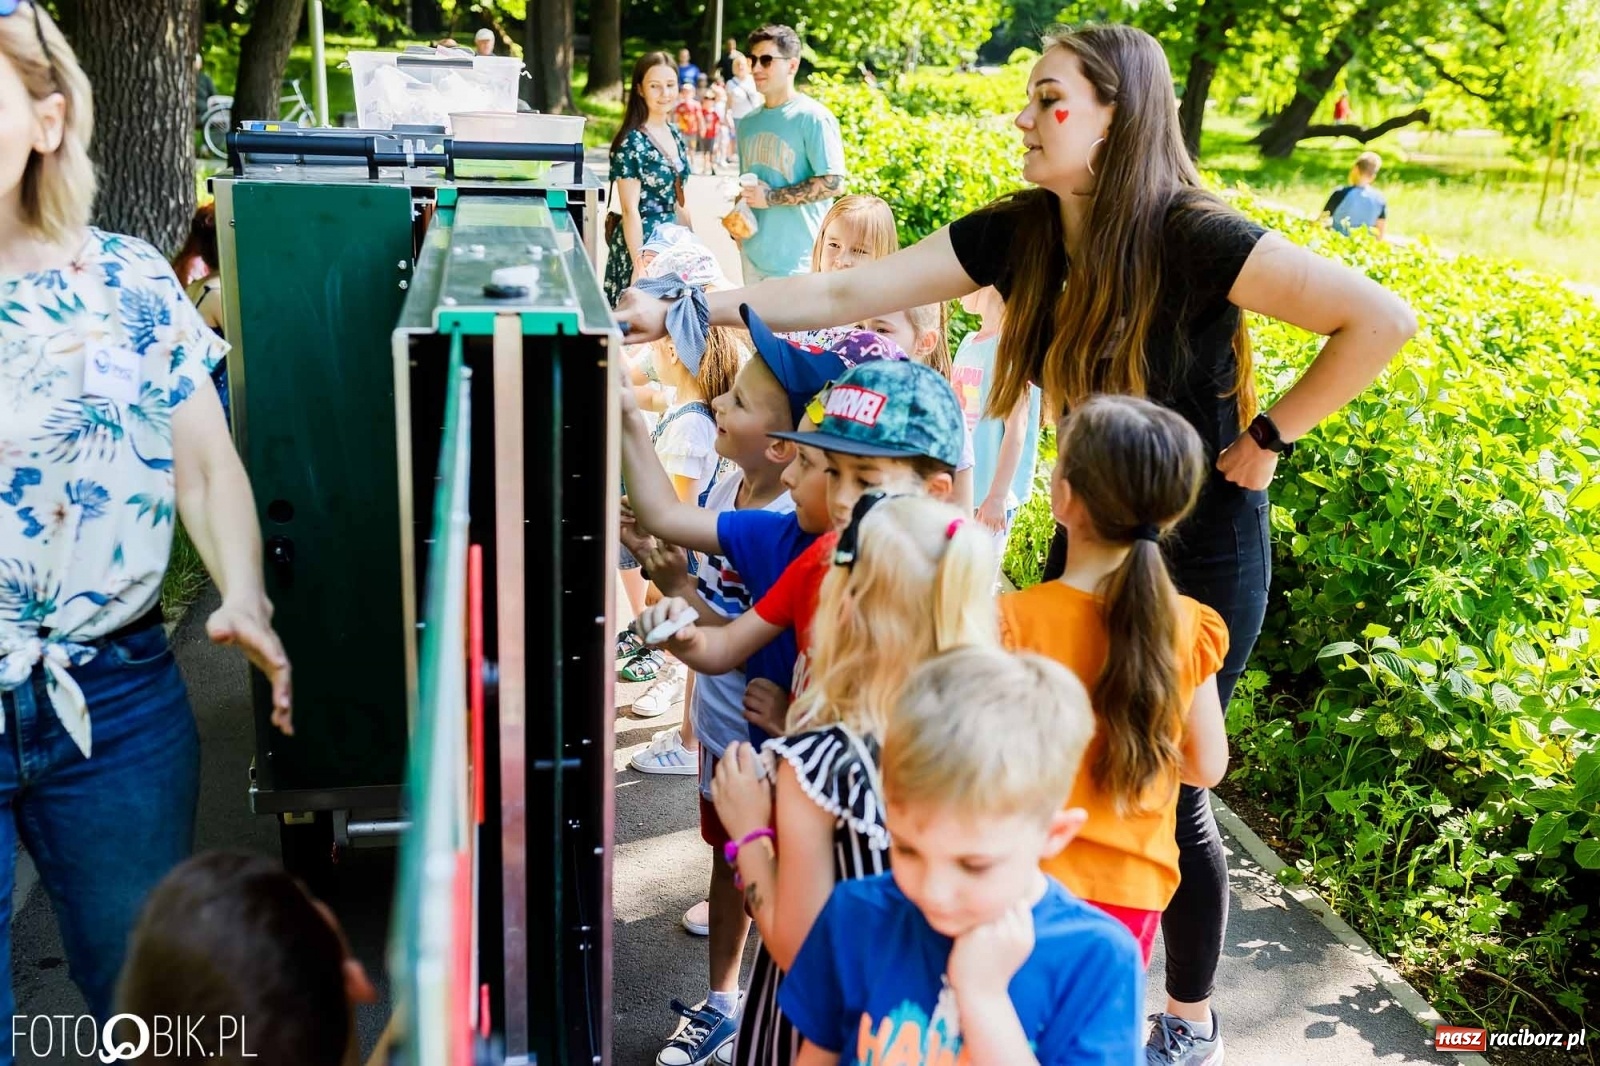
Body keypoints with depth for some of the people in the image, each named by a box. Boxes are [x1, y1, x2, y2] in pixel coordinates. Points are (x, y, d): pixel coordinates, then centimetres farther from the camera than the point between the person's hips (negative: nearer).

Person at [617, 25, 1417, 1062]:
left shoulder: (1194, 239, -23)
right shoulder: (1018, 233, -7)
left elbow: (1381, 319, -25)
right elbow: (847, 294, -9)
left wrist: (1268, 439, -19)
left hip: (1201, 557, -5)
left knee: (1165, 794, 7)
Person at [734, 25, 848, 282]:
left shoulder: (813, 118, -10)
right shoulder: (748, 120, 12)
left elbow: (833, 183, -16)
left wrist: (770, 198, -15)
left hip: (796, 260, -7)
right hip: (753, 254, 7)